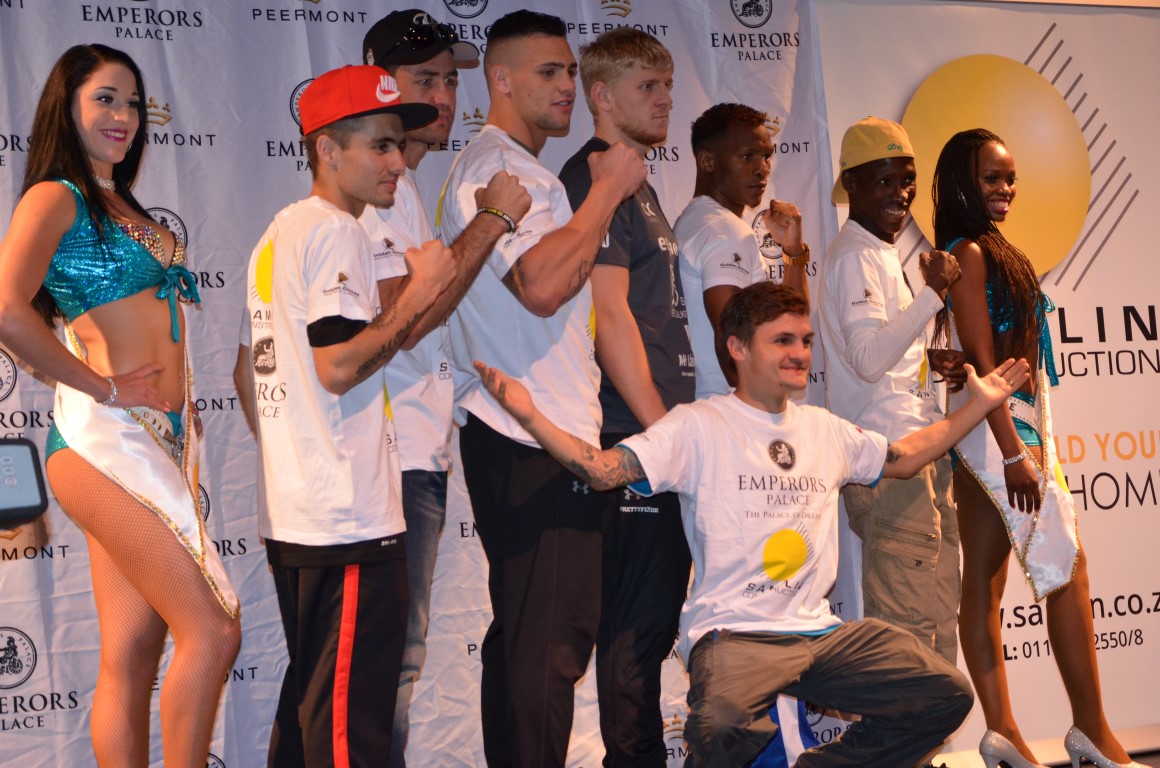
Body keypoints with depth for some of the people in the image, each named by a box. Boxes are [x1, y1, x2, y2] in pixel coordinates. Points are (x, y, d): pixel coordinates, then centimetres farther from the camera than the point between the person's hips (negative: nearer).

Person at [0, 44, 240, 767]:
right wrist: (105, 388, -15)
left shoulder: (125, 209, 21)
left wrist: (181, 408, 9)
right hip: (104, 438, -8)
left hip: (158, 439, 8)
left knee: (132, 655, 7)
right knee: (212, 631, -12)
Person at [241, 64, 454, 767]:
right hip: (349, 522, -10)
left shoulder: (279, 234, 18)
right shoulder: (337, 233, -11)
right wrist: (420, 292, -12)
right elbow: (339, 366, -20)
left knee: (310, 698, 18)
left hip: (291, 517, 10)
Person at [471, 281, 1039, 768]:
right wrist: (530, 417, -25)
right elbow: (602, 469, -11)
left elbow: (903, 458, 32)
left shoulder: (825, 430, 17)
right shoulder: (699, 426, -2)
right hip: (733, 633, -6)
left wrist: (981, 404, 29)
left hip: (820, 632, 6)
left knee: (945, 695, -7)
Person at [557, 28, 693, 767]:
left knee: (654, 616, 13)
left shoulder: (636, 182, 20)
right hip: (635, 436, -10)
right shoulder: (594, 178, -10)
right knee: (638, 621, -5)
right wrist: (660, 428, -18)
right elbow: (610, 315, -17)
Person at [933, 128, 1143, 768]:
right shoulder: (970, 253, -11)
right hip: (1000, 431, -9)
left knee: (984, 580, 5)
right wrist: (1015, 453, -20)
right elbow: (980, 359, -17)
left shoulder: (986, 252, 16)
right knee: (1068, 571, -5)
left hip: (1011, 429, 9)